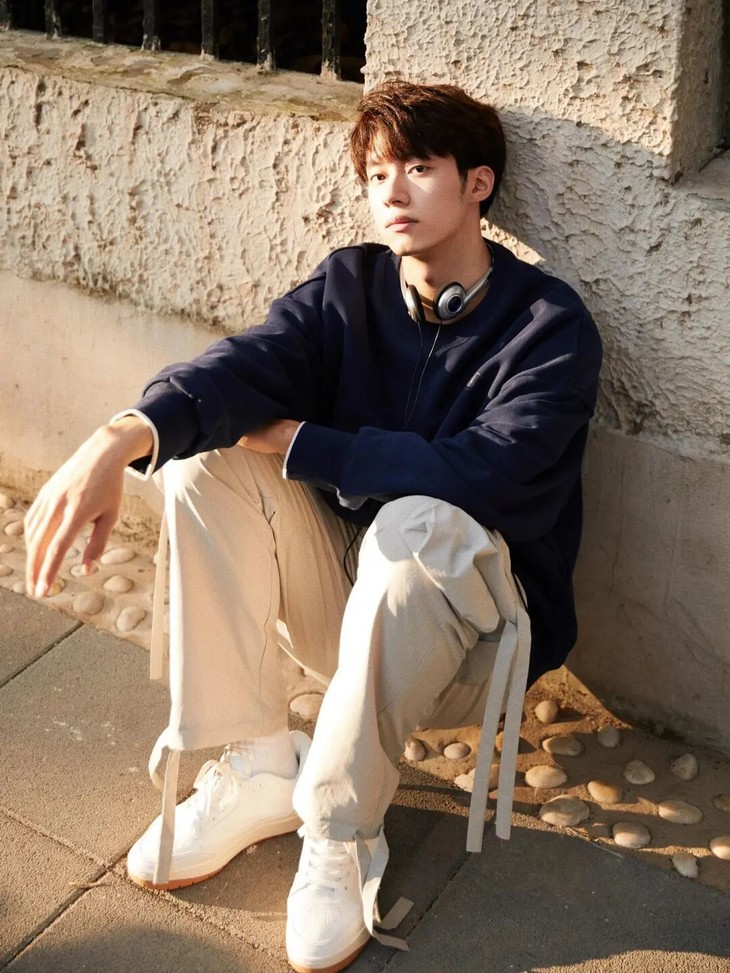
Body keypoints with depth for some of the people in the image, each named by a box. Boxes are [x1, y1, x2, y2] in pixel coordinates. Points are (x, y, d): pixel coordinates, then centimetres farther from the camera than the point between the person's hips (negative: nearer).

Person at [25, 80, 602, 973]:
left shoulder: (549, 326, -13)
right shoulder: (349, 284, 0)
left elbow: (482, 473, -28)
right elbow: (248, 363, -20)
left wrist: (294, 441, -21)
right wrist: (122, 437, -40)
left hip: (468, 630, -4)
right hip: (347, 598, 5)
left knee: (421, 525, -36)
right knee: (203, 459, -15)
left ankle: (341, 834, -21)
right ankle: (257, 769, -11)